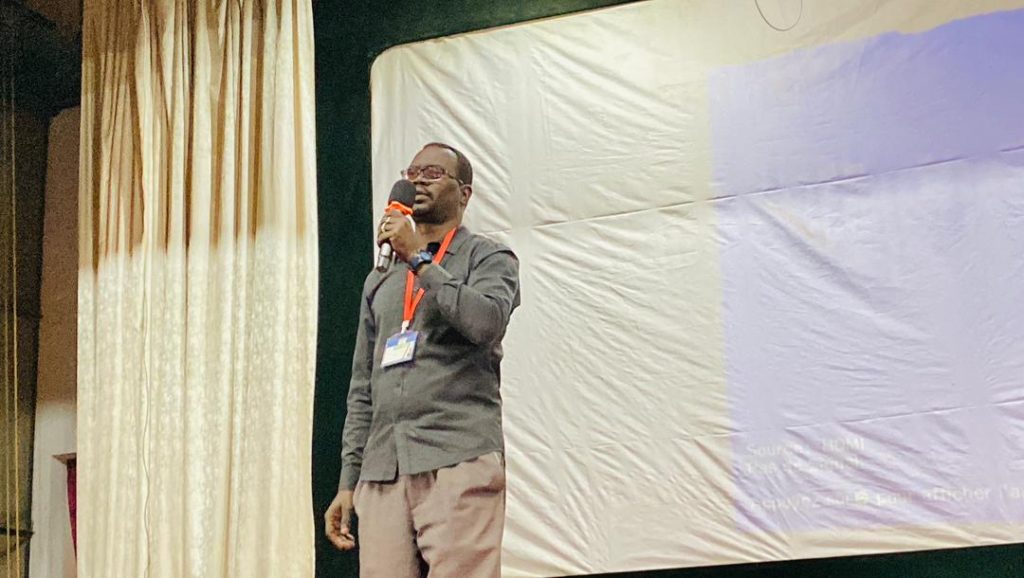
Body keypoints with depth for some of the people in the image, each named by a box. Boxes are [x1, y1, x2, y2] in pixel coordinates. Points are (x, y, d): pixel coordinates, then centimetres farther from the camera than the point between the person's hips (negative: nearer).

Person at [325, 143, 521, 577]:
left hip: (459, 463, -4)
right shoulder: (379, 280, 24)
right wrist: (348, 481, 15)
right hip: (381, 473, 5)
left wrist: (420, 260, -8)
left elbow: (486, 322, -14)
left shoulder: (488, 258, 10)